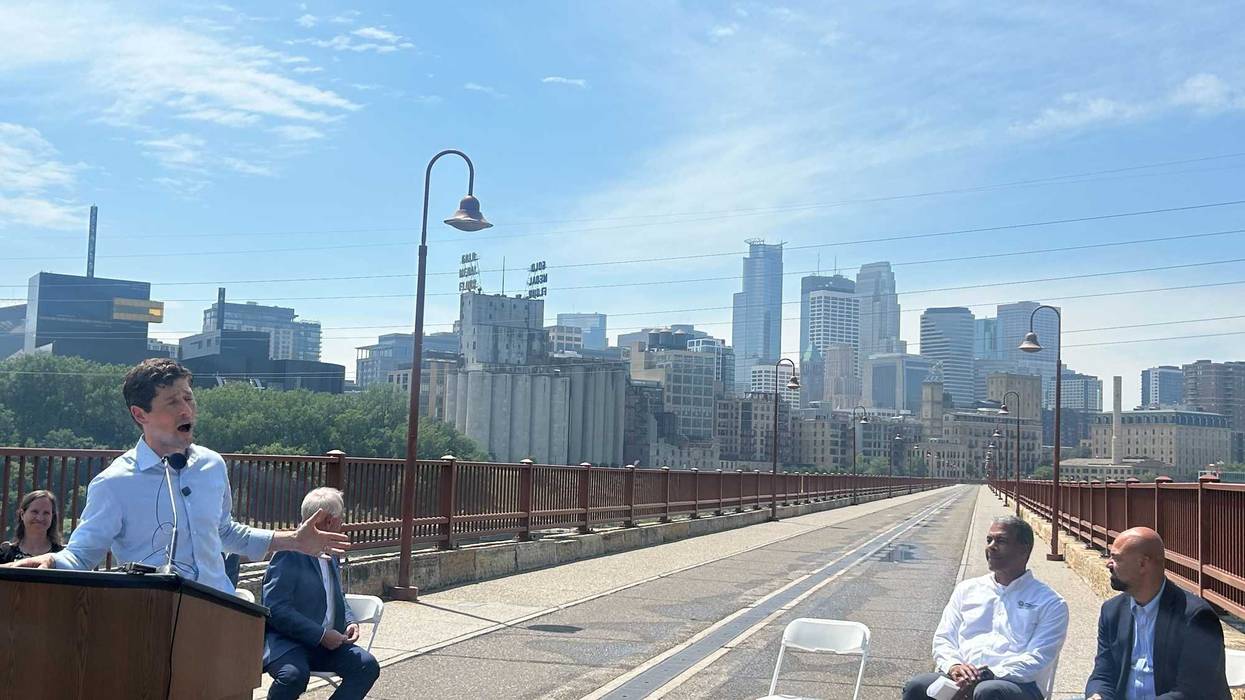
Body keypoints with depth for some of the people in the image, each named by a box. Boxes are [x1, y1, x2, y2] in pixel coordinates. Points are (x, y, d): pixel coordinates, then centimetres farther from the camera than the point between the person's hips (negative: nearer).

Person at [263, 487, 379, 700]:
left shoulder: (331, 556, 15)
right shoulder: (289, 554, -12)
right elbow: (275, 608, -19)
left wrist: (350, 621, 6)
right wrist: (321, 635, -20)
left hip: (326, 642, 7)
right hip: (286, 640, -7)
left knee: (367, 665, -14)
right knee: (294, 674, -36)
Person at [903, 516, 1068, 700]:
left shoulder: (1050, 604, 10)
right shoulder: (966, 590, 24)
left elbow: (1037, 659, -3)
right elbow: (943, 639, 18)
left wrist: (989, 675, -17)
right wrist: (953, 665, -6)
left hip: (1017, 683, -3)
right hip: (960, 679, 4)